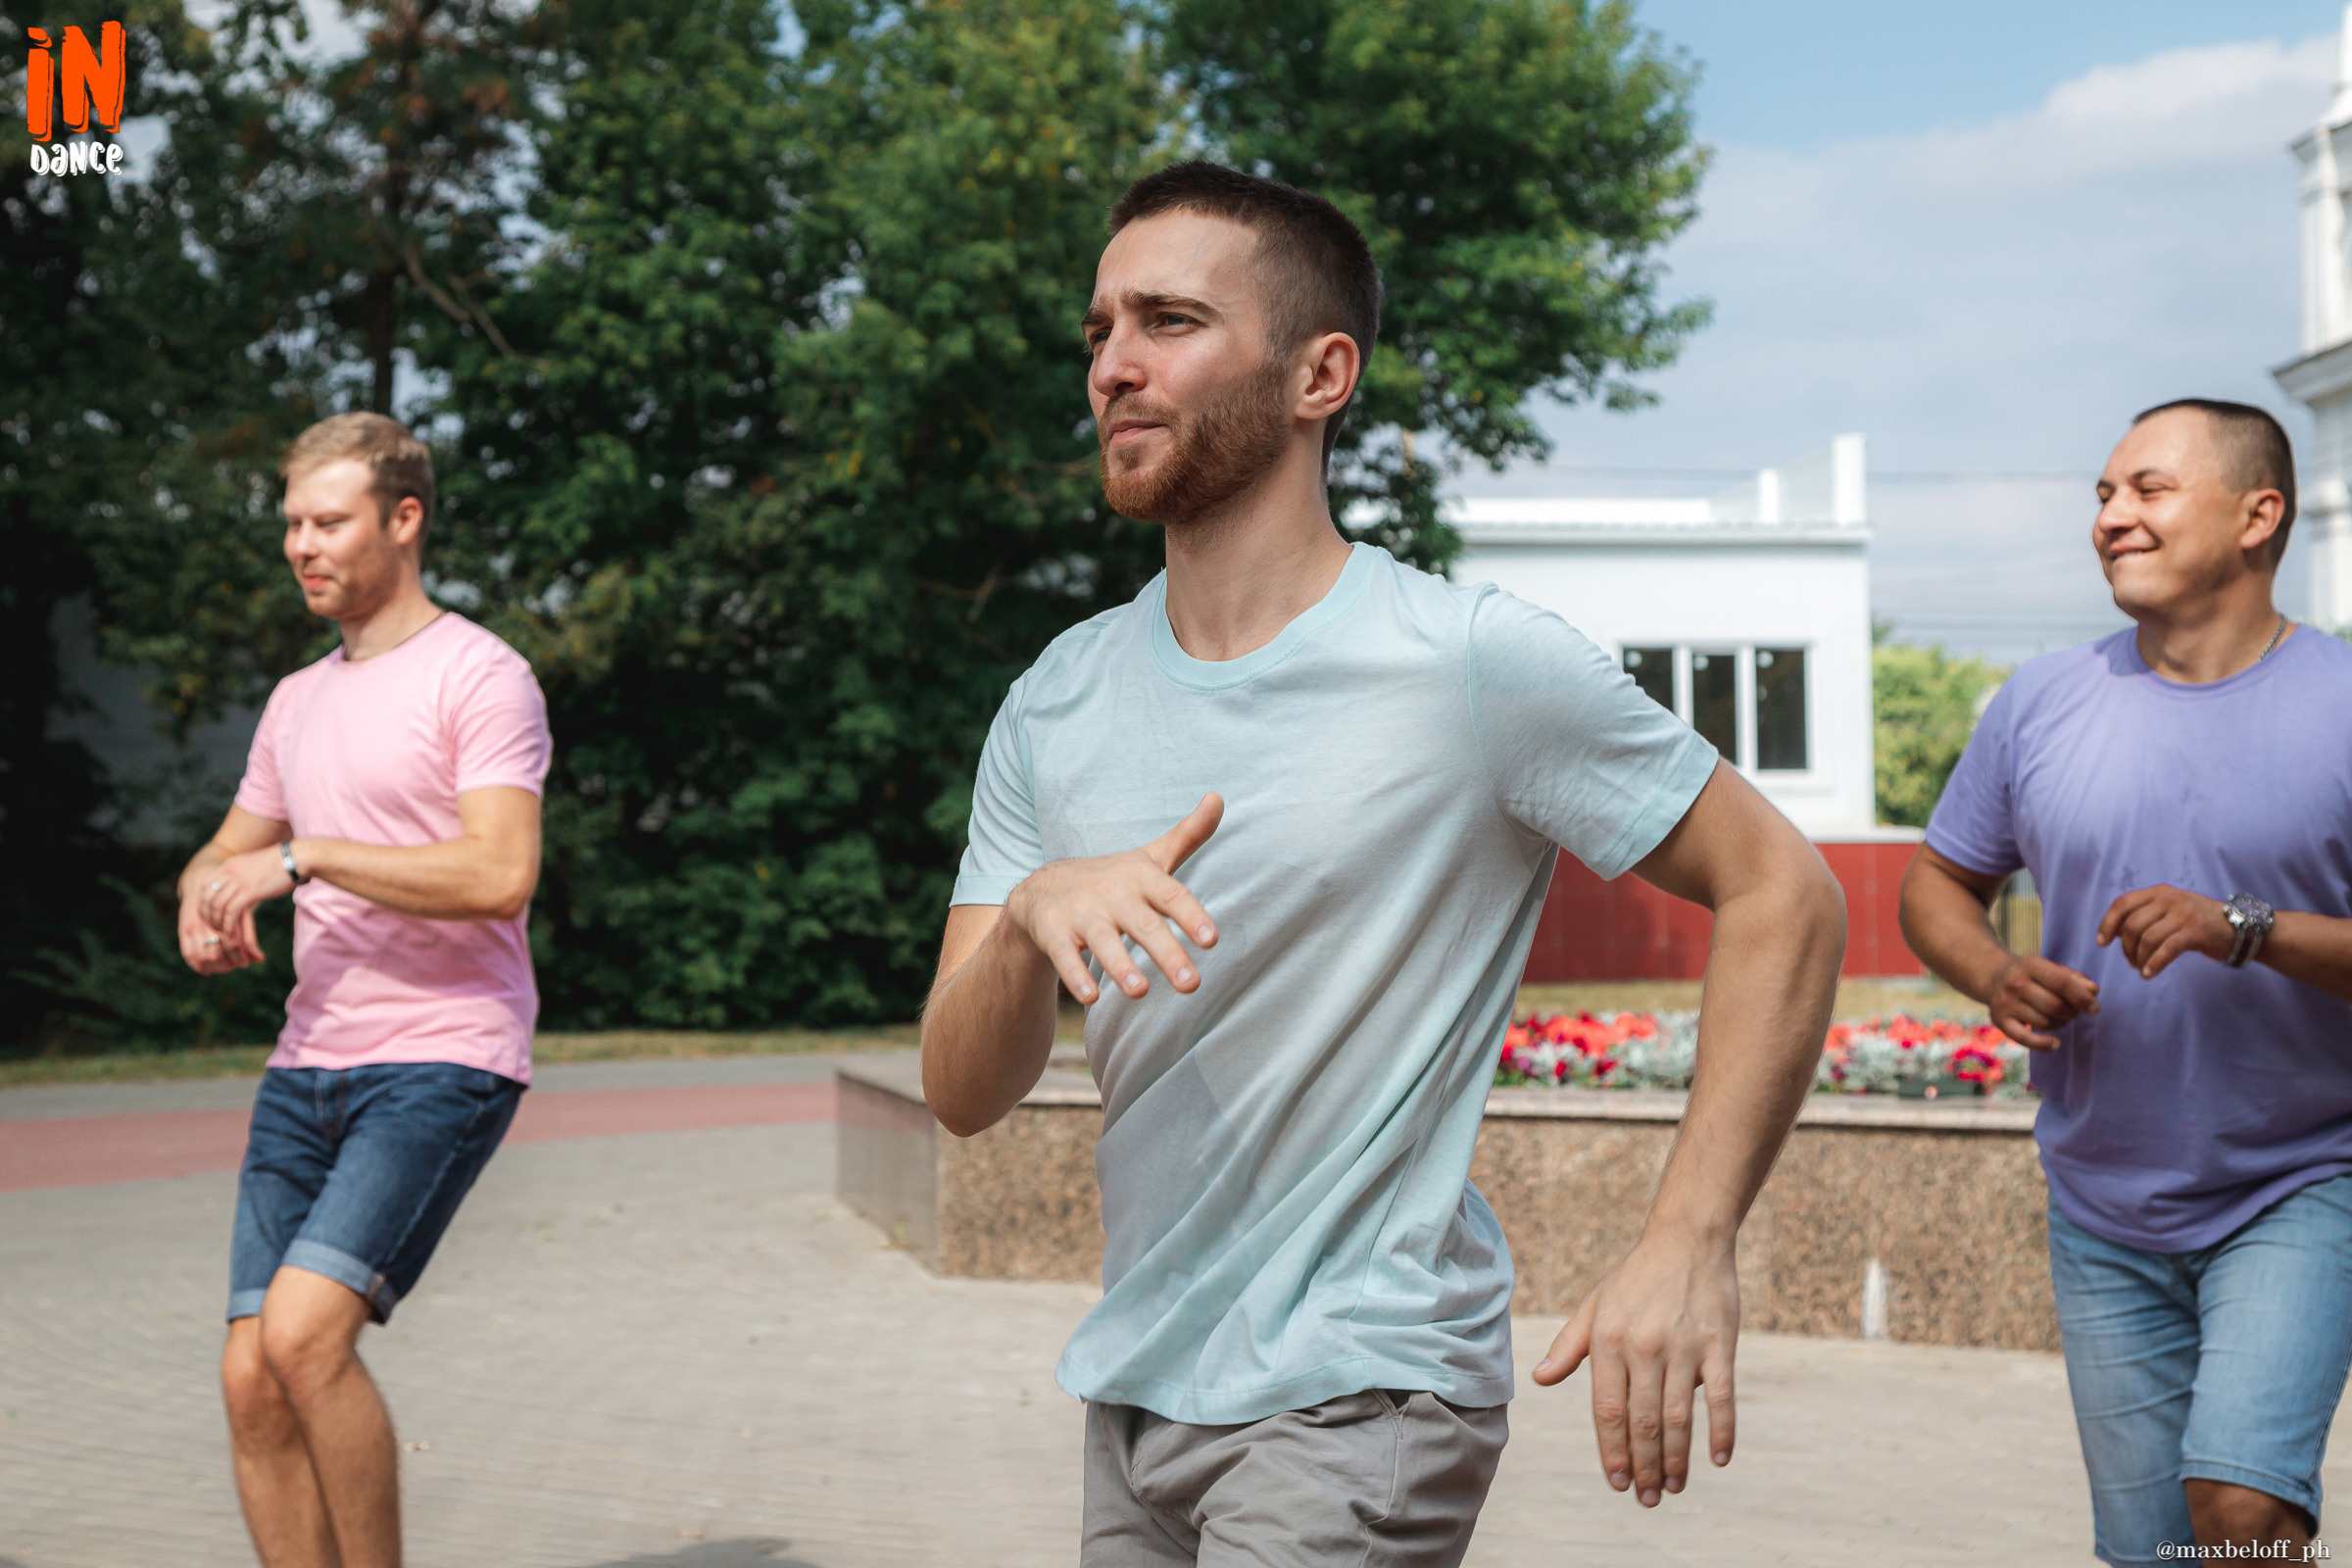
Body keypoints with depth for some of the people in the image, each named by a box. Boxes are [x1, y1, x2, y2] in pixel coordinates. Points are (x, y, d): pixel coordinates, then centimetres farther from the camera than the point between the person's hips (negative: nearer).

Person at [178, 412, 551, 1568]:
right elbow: (227, 852, 30)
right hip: (306, 1068, 7)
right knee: (252, 1380, 0)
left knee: (304, 1333, -23)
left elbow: (501, 873, -17)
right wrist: (206, 899, 6)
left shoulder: (479, 677, -5)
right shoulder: (297, 702, 20)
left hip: (442, 1063, -7)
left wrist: (306, 857, -15)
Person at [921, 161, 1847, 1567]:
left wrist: (1689, 1243, -19)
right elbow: (963, 1096, 1)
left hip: (1358, 1397, -6)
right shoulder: (1059, 703, 4)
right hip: (1133, 1385, 6)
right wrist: (1031, 917, -22)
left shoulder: (1473, 664, -12)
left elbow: (1785, 896, -8)